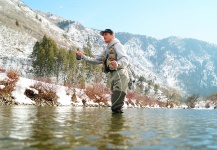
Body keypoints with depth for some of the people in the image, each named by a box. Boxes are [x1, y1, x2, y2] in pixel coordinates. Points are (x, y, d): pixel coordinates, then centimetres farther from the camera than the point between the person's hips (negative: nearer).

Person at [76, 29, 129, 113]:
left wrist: (118, 64, -37)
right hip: (113, 75, 8)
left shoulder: (117, 45, 1)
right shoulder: (106, 51, 27)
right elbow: (95, 60, 29)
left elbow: (125, 59, -15)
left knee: (119, 94, -20)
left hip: (120, 74, -8)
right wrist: (83, 56, 20)